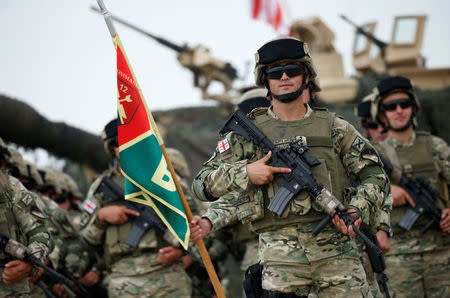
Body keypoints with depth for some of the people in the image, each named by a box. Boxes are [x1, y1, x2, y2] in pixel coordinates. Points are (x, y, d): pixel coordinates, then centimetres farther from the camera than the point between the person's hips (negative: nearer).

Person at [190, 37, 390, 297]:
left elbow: (376, 177, 12)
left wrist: (357, 210, -7)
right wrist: (244, 173, -7)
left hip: (337, 251, 1)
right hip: (280, 254, -1)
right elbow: (202, 183, 10)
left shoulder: (334, 128, 11)